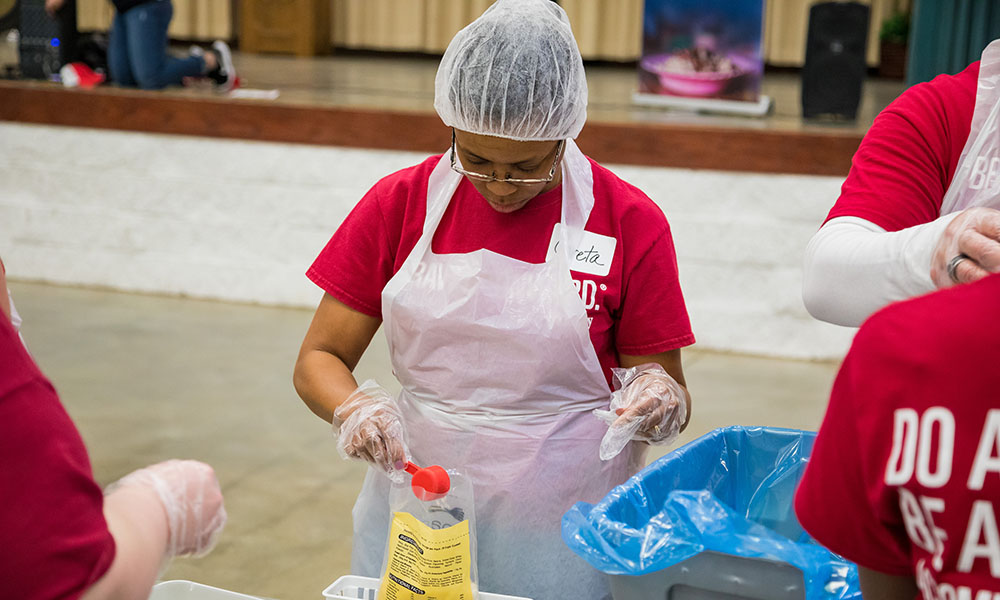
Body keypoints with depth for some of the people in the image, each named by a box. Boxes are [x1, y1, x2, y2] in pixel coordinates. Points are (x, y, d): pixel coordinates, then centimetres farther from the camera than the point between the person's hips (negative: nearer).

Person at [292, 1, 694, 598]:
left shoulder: (630, 222, -8)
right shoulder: (401, 202, -2)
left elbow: (673, 397, -1)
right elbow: (318, 359, 0)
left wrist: (658, 400, -25)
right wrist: (355, 409, -21)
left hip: (559, 538, -2)